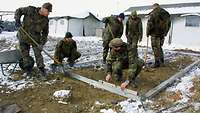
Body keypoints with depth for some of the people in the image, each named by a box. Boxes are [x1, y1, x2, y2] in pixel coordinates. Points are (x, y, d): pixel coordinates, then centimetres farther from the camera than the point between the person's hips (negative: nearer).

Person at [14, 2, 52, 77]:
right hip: (23, 37, 0)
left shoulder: (45, 20, -6)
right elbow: (19, 11, 1)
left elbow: (45, 32, 1)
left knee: (38, 54, -3)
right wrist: (17, 20, -16)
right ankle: (28, 68, 24)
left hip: (35, 39, 1)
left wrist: (43, 42, -12)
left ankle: (41, 69, 9)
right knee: (25, 54, 7)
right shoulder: (30, 10, -12)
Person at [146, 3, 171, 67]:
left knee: (155, 48, 0)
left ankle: (157, 62, 3)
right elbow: (169, 24, 16)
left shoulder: (153, 14, -10)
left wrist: (148, 32, -2)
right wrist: (165, 32, 23)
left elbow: (149, 24, -14)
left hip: (155, 34, -6)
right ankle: (161, 60, 24)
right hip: (162, 34, 6)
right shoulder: (166, 13, 10)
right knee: (159, 46, 20)